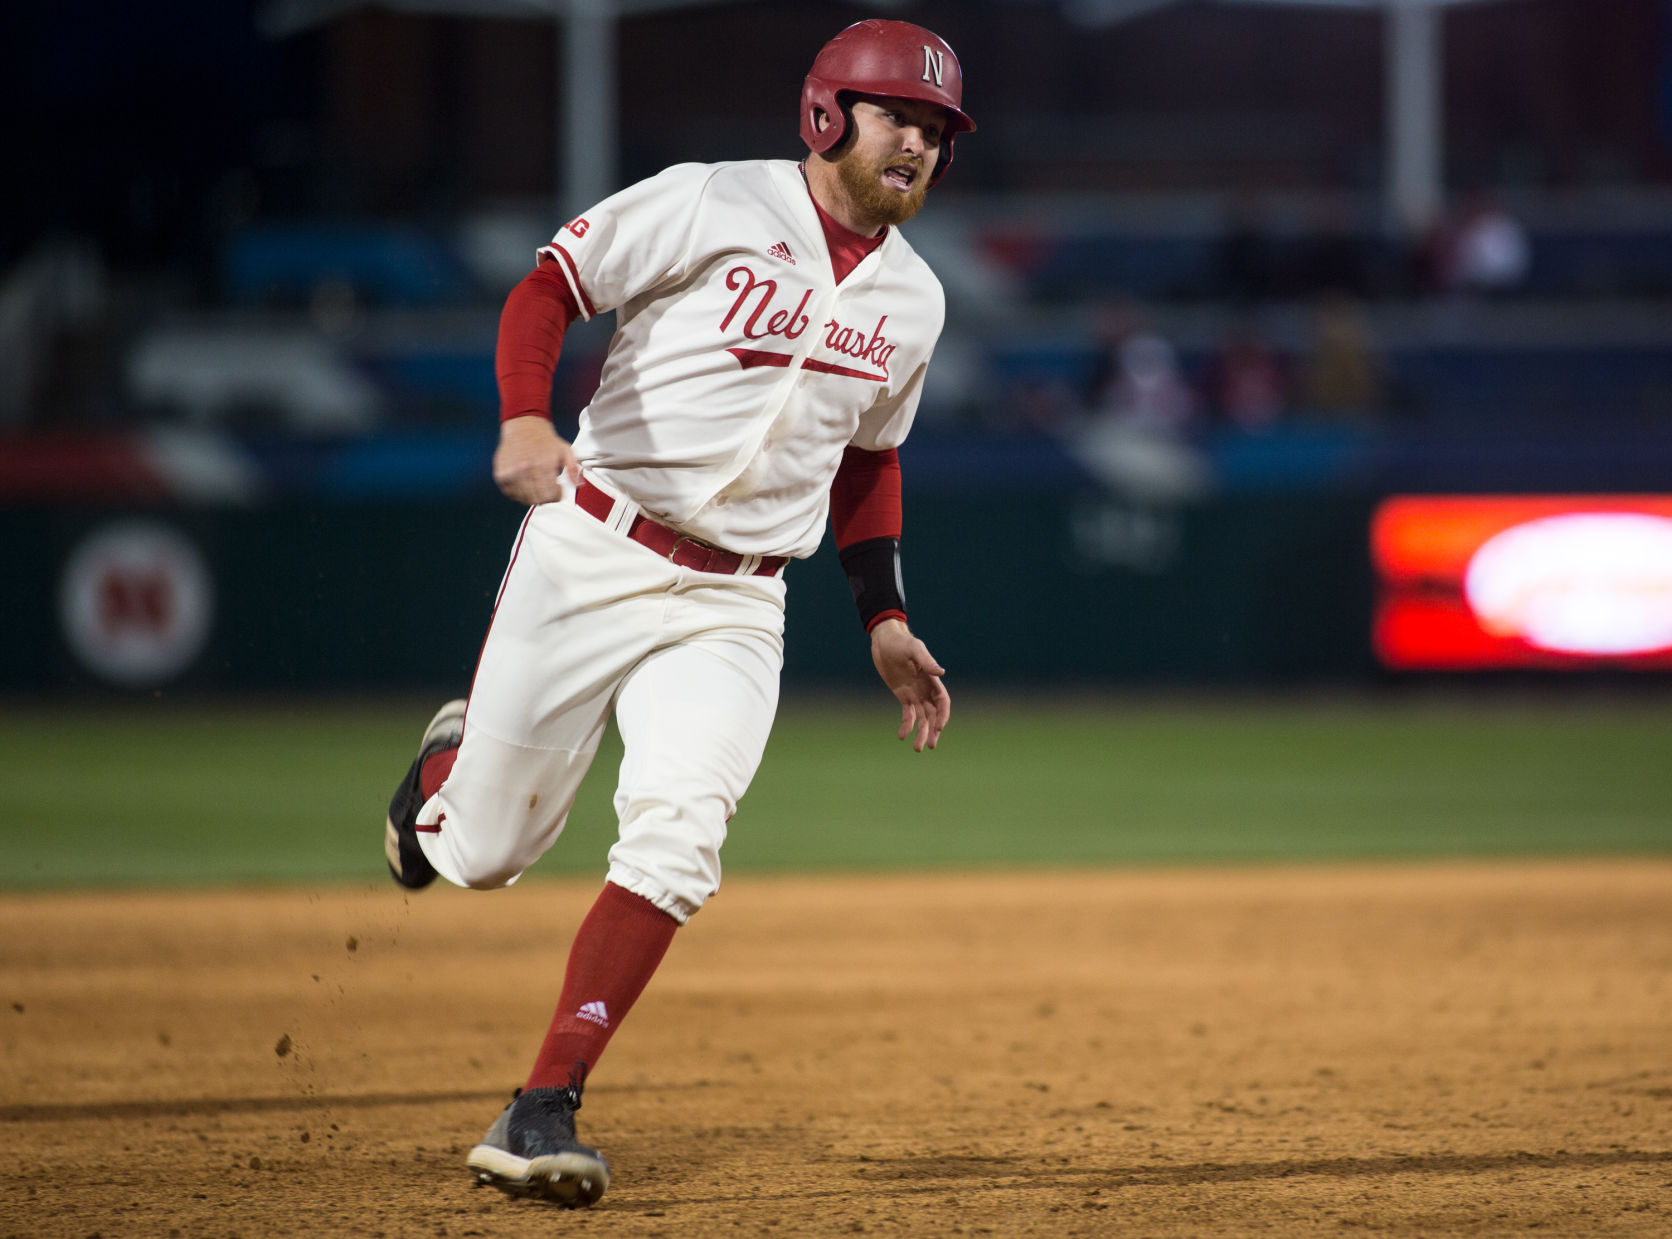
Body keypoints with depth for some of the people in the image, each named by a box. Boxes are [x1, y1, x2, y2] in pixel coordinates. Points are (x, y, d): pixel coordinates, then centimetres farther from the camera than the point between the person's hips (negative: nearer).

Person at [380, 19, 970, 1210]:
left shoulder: (913, 298, 10)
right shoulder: (714, 205, -8)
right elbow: (546, 290, -11)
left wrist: (886, 623, 16)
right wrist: (526, 416, -30)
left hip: (733, 606, 3)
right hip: (593, 559, -3)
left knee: (675, 841, -19)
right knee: (483, 851, 3)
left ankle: (542, 1113, -16)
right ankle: (453, 764, 42)